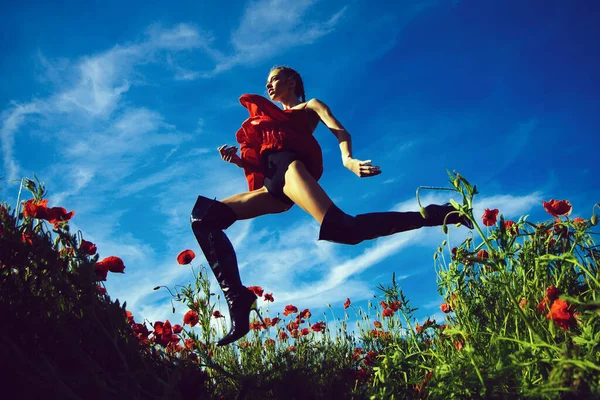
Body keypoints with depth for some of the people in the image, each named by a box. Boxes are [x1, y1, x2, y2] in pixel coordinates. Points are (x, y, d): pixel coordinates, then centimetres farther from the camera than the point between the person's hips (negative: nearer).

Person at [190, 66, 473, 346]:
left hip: (290, 164, -6)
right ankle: (238, 301, -23)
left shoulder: (309, 106, 22)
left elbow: (340, 131, 2)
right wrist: (239, 160, 8)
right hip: (272, 185, 7)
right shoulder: (272, 117, 39)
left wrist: (347, 159, -21)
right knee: (204, 217, -9)